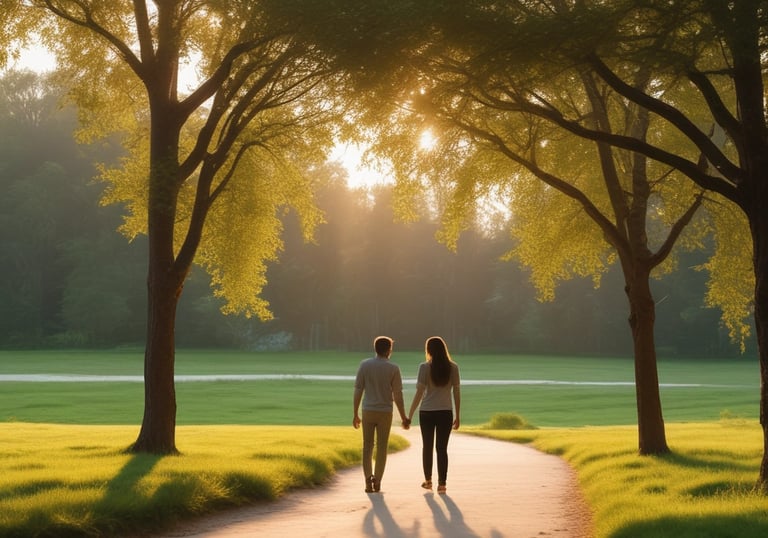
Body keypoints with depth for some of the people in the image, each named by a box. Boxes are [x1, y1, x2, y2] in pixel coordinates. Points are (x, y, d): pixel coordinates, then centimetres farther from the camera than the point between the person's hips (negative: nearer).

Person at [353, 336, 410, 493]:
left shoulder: (364, 365, -2)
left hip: (368, 411, 1)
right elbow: (397, 395, -6)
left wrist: (355, 414, 6)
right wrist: (404, 418, 2)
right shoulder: (393, 368, -6)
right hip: (385, 412, -1)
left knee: (367, 446, 9)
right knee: (381, 447, 9)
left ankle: (368, 479, -3)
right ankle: (377, 482, 11)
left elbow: (358, 391, -2)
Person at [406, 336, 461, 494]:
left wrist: (409, 416, -4)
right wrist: (457, 416, 10)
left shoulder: (425, 367, -8)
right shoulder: (453, 367, -1)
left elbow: (419, 393, -10)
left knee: (427, 447, 15)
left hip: (427, 413, -1)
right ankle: (442, 483, 1)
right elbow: (457, 393, 1)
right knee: (442, 448, 6)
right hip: (446, 413, 1)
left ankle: (428, 481, 27)